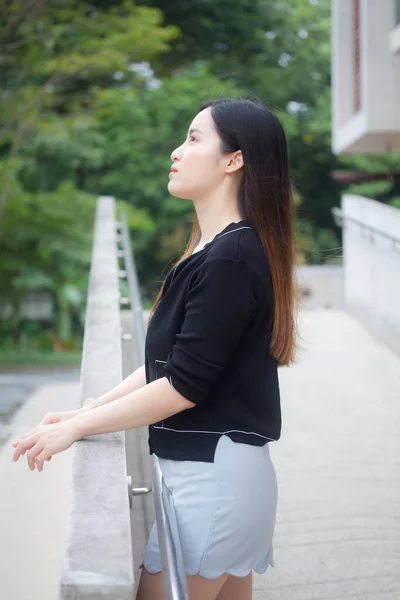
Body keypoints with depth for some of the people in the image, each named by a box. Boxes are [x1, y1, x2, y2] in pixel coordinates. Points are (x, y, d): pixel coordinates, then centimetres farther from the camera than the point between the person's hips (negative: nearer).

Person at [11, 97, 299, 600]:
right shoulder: (212, 251, 13)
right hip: (222, 469, 10)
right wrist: (86, 412, 9)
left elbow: (183, 386, -19)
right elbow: (164, 365, 15)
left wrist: (77, 427, -10)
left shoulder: (232, 257, -18)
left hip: (211, 475, -10)